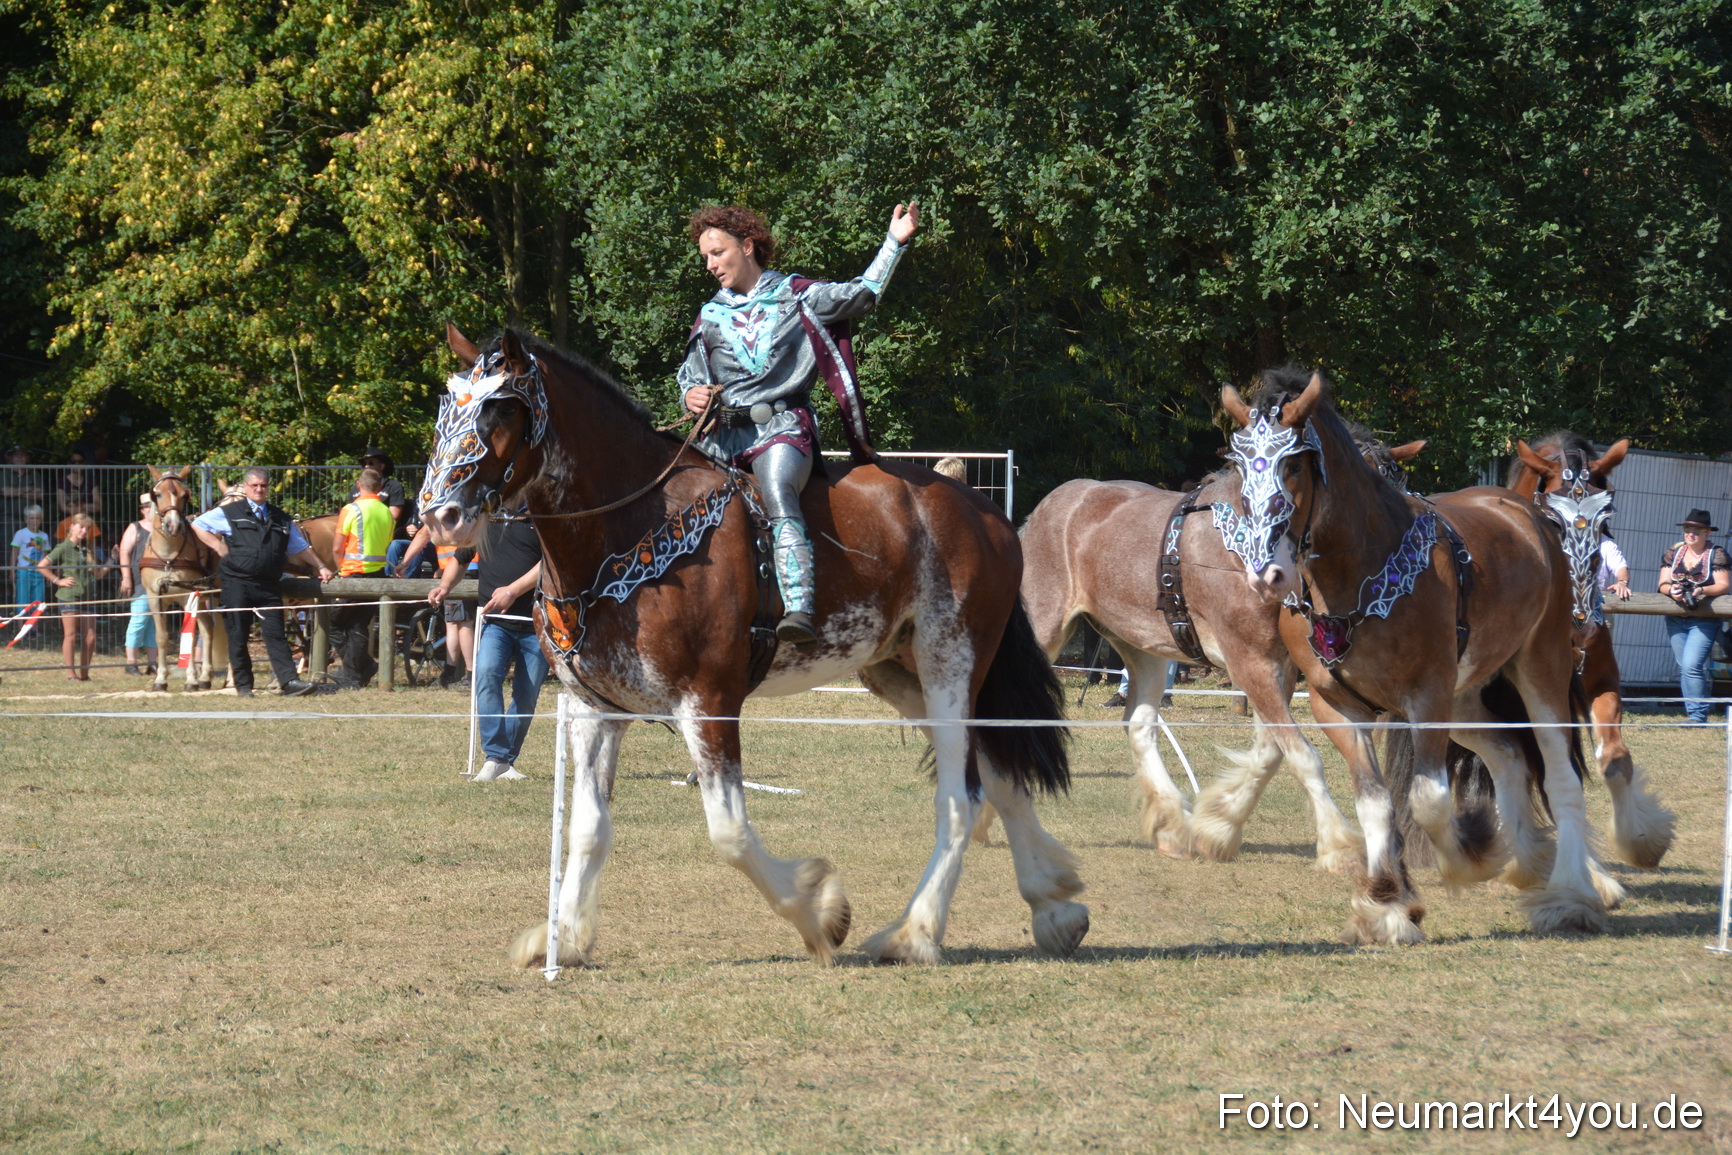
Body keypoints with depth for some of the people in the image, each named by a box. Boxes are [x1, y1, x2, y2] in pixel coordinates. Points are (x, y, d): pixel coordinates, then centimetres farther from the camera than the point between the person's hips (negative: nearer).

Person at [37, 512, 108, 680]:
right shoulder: (64, 548, -5)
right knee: (70, 636, -4)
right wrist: (58, 581, -9)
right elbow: (41, 566, -9)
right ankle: (71, 674, 0)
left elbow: (98, 574, 17)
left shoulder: (88, 550, 14)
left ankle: (84, 673, 13)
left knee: (90, 638, 3)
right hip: (68, 597, -6)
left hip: (86, 597, 6)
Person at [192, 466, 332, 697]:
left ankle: (289, 681, -13)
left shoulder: (281, 519, 18)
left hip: (269, 585, 2)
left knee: (276, 634, -6)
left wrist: (322, 567, 17)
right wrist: (217, 545, 1)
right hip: (237, 584, -2)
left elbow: (300, 547, 25)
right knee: (238, 635, 1)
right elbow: (198, 524, 13)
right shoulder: (229, 513, 7)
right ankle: (243, 684, 9)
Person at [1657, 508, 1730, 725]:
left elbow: (1723, 586, -8)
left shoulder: (1716, 555, -2)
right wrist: (1671, 590, -18)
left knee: (1692, 666, -18)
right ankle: (1693, 713, 16)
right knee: (1683, 668, 8)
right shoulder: (1673, 553, 9)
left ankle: (1699, 715, -14)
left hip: (1703, 620, -5)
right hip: (1676, 620, 5)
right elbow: (1663, 584, 6)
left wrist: (1703, 590, -27)